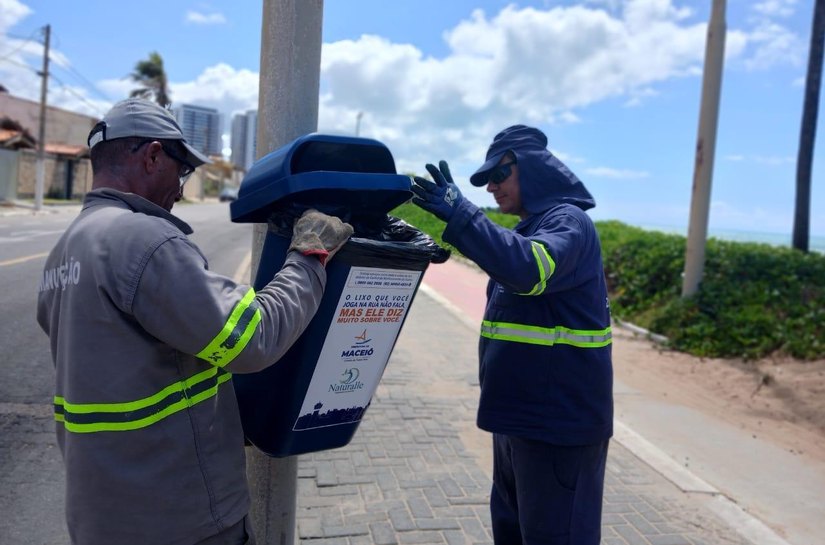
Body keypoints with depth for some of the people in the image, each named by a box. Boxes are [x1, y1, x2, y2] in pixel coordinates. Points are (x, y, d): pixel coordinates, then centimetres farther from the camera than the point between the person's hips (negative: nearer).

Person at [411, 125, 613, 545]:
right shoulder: (530, 227, 15)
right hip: (521, 414, 10)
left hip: (559, 420, -10)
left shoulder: (568, 222, -15)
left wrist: (459, 214, -36)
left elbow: (528, 269, -36)